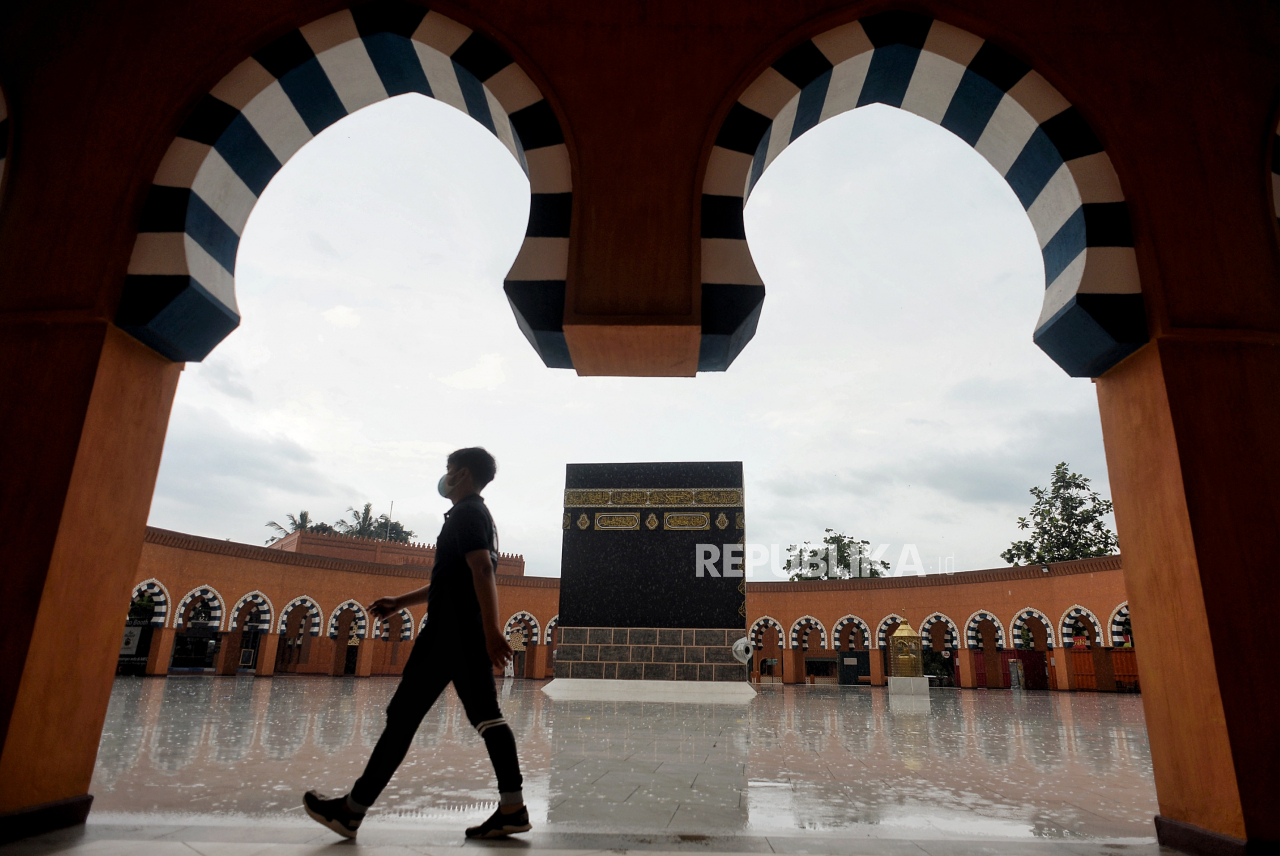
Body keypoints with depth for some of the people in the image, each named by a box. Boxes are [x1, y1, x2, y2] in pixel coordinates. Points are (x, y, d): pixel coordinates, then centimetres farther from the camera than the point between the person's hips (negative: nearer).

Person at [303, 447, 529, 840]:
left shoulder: (465, 513, -8)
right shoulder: (481, 516, 23)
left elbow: (482, 570, -22)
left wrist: (492, 629, -29)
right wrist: (400, 602, 30)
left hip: (448, 633, -9)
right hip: (470, 637, 10)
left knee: (402, 716, -2)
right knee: (486, 717, 5)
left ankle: (352, 809, 8)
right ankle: (513, 807, 2)